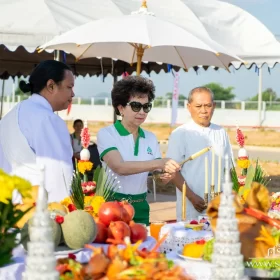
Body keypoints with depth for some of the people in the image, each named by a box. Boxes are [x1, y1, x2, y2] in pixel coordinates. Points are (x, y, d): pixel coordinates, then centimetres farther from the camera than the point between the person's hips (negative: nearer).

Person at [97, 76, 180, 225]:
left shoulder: (151, 138, 8)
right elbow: (119, 167, -24)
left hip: (140, 207, 5)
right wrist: (159, 163, -33)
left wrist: (166, 175, -16)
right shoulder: (106, 134, -8)